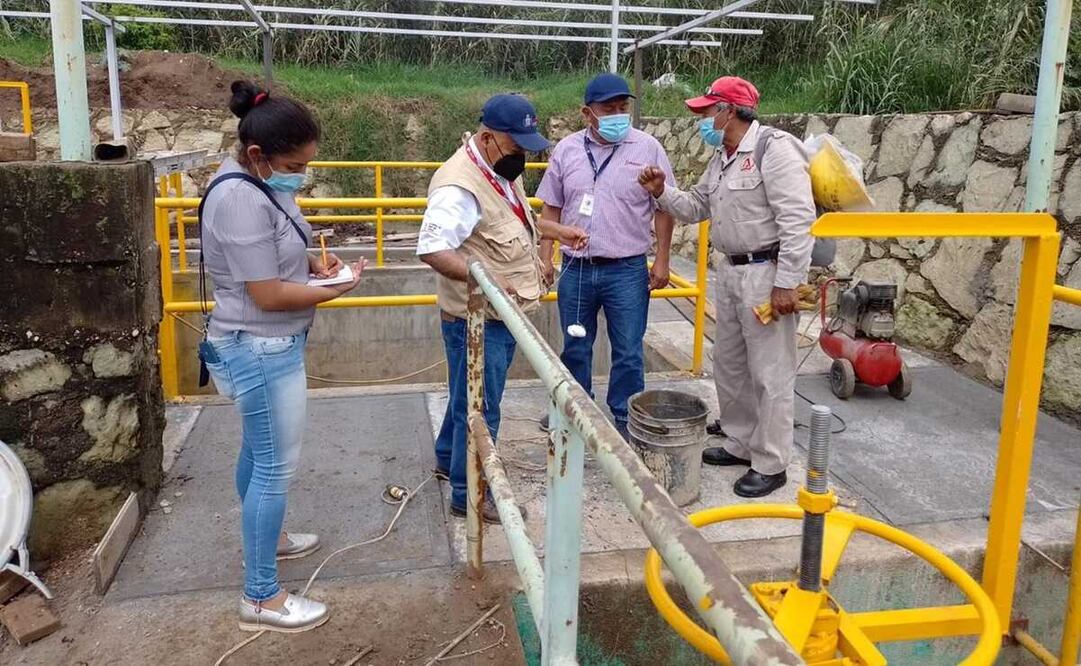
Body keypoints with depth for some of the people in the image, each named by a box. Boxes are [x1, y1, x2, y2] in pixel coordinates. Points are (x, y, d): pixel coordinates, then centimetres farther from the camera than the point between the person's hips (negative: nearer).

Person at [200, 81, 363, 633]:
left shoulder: (257, 183, 5)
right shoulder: (240, 199, -26)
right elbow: (269, 295, -26)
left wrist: (312, 261, 2)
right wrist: (334, 290, -13)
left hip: (264, 345, 10)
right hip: (262, 350, -10)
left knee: (258, 452, 25)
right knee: (276, 468, -1)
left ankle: (262, 537, 46)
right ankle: (261, 597, 12)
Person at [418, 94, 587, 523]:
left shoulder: (502, 170, 8)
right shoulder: (461, 185, -25)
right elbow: (431, 249, -31)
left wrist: (555, 230, 16)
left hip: (500, 313, 10)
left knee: (470, 396, 25)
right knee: (480, 407, 3)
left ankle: (449, 460, 45)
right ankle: (470, 496, 19)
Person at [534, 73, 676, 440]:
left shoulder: (647, 148, -4)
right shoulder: (566, 149, 3)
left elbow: (664, 208, -1)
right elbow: (551, 208, 9)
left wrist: (662, 260, -4)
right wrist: (545, 258, 5)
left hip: (627, 270, -2)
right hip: (576, 268, 3)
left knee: (628, 352, 6)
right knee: (574, 346, 16)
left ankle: (625, 419, 22)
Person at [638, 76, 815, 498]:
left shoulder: (774, 148, -15)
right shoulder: (722, 159, 14)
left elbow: (798, 220, -21)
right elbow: (696, 208, 22)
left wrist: (786, 284, -23)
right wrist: (662, 192, 4)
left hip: (767, 273, -10)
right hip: (731, 271, 10)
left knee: (770, 373, -1)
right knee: (728, 364, 17)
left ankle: (770, 464, 11)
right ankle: (741, 444, 33)